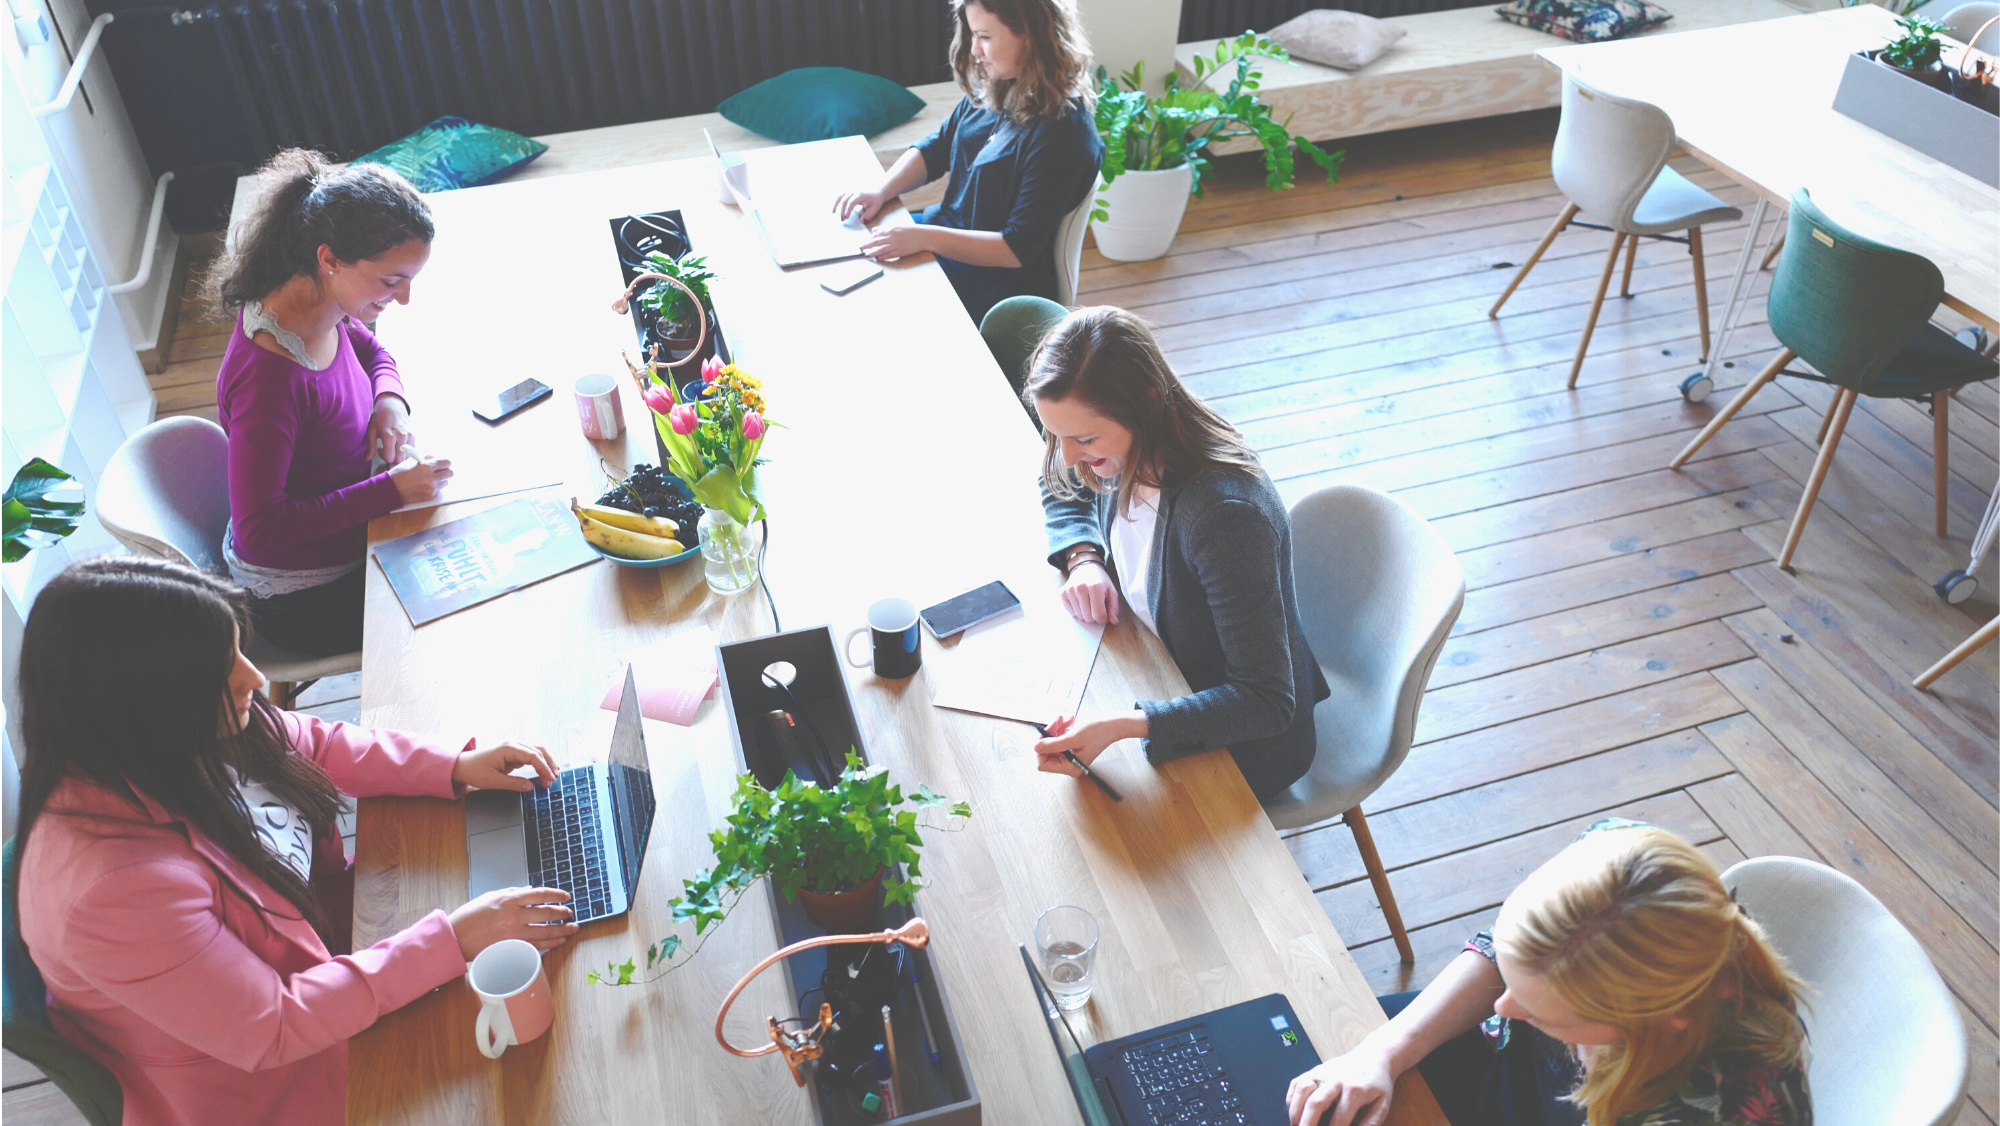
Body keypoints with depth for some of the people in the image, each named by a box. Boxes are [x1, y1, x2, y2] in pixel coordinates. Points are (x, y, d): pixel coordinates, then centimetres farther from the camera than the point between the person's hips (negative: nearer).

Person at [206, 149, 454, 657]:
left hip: (350, 537, 8)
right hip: (303, 596, -8)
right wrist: (391, 490, -30)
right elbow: (259, 531, -31)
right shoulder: (269, 376, -36)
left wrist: (389, 398, -8)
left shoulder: (325, 308, -10)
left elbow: (371, 350, 15)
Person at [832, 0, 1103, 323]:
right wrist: (881, 191, -6)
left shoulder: (1064, 133, -24)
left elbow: (1018, 249, -25)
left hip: (1001, 283, -8)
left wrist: (925, 237, -31)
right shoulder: (989, 91, 0)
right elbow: (933, 150, 12)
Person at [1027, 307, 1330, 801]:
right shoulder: (1128, 452, -14)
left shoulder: (1226, 515, -37)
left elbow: (1267, 703, -34)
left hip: (1244, 741, -7)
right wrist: (1082, 557, -9)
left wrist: (1123, 726, -45)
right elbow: (1064, 491, 13)